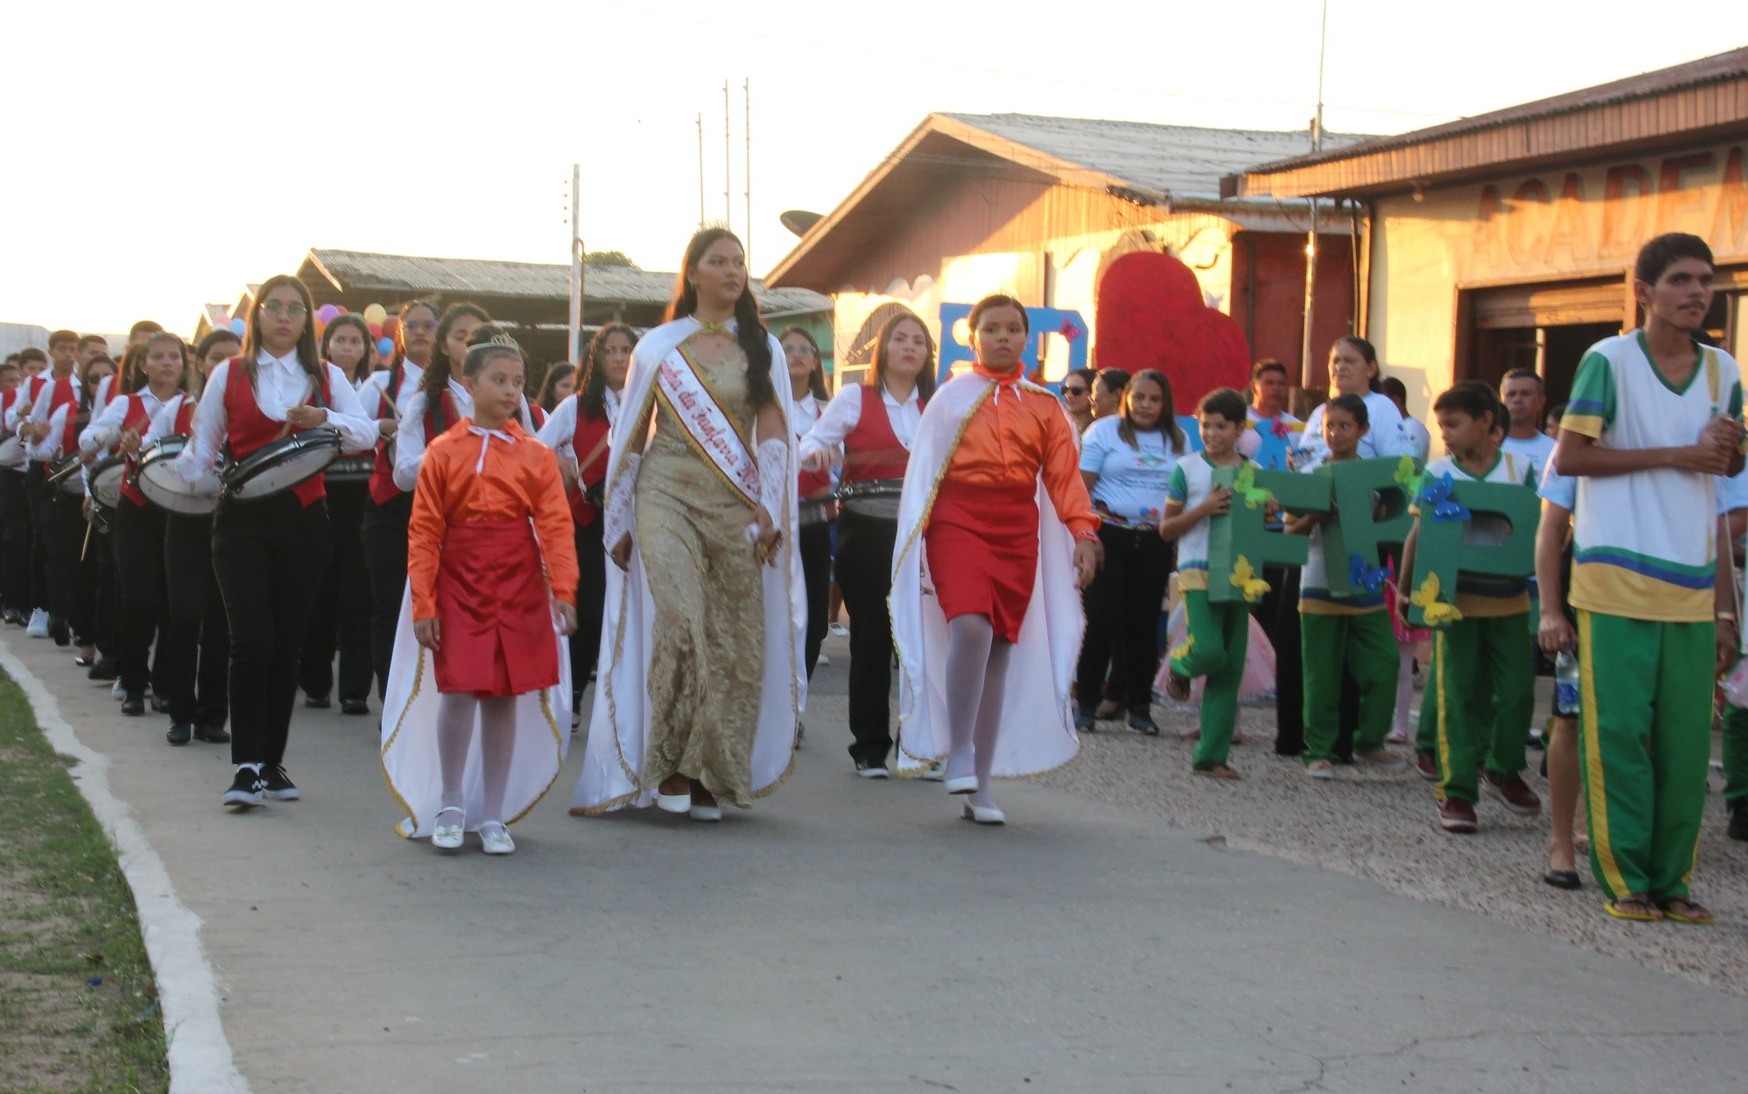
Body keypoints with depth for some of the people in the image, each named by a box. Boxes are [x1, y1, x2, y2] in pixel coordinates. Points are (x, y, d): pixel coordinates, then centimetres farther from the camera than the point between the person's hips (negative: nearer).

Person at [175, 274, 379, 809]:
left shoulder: (327, 377, 8)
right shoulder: (229, 375, 6)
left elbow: (368, 433, -5)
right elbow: (202, 446, 6)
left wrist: (325, 419, -23)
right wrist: (179, 470, -15)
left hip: (303, 518, 2)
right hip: (242, 519, -2)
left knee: (287, 642, 6)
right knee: (251, 639, -12)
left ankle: (273, 761, 16)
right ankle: (247, 766, -11)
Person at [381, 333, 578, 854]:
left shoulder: (537, 455, 5)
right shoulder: (443, 451, 3)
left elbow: (556, 525, -3)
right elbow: (423, 531, 1)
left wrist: (563, 589, -15)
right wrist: (422, 602, -5)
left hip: (518, 586, 1)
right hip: (459, 582, -1)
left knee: (505, 697, 4)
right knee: (460, 690, -9)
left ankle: (493, 816, 15)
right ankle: (450, 805, 11)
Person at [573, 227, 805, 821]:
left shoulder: (762, 349, 12)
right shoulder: (658, 346, 9)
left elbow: (773, 432, 5)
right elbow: (630, 437, 11)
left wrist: (769, 507, -7)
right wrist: (621, 522, 10)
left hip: (735, 506, 2)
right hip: (668, 498, -2)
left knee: (734, 638, -3)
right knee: (681, 620, -20)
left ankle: (711, 774, 6)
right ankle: (668, 764, -13)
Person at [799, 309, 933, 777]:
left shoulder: (936, 407, 11)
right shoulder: (855, 399, 3)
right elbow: (811, 443, -1)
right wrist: (816, 453, -23)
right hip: (867, 532, -2)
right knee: (871, 638, 2)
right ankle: (870, 747, 8)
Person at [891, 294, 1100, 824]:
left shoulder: (1043, 405, 12)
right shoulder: (951, 397, 8)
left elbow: (1065, 474, 7)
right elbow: (924, 468, 7)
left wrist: (1083, 532, -5)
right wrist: (917, 540, 0)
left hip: (1018, 530, 2)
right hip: (959, 521, -2)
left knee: (1001, 651, 2)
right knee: (971, 628, -26)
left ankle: (979, 785, 9)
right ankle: (959, 751, -11)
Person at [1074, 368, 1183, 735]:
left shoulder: (1177, 440, 13)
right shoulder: (1104, 431, 1)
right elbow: (1082, 485, -4)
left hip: (1155, 542, 3)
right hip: (1109, 536, -3)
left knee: (1144, 622, 7)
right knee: (1101, 618, -6)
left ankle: (1139, 706, 14)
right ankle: (1085, 703, 1)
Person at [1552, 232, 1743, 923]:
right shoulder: (1609, 361, -4)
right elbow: (1568, 456, -8)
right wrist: (1671, 456, -11)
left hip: (1692, 586, 5)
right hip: (1617, 581, -4)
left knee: (1686, 739, 4)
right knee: (1619, 733, -3)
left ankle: (1671, 878, 13)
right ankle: (1625, 880, 4)